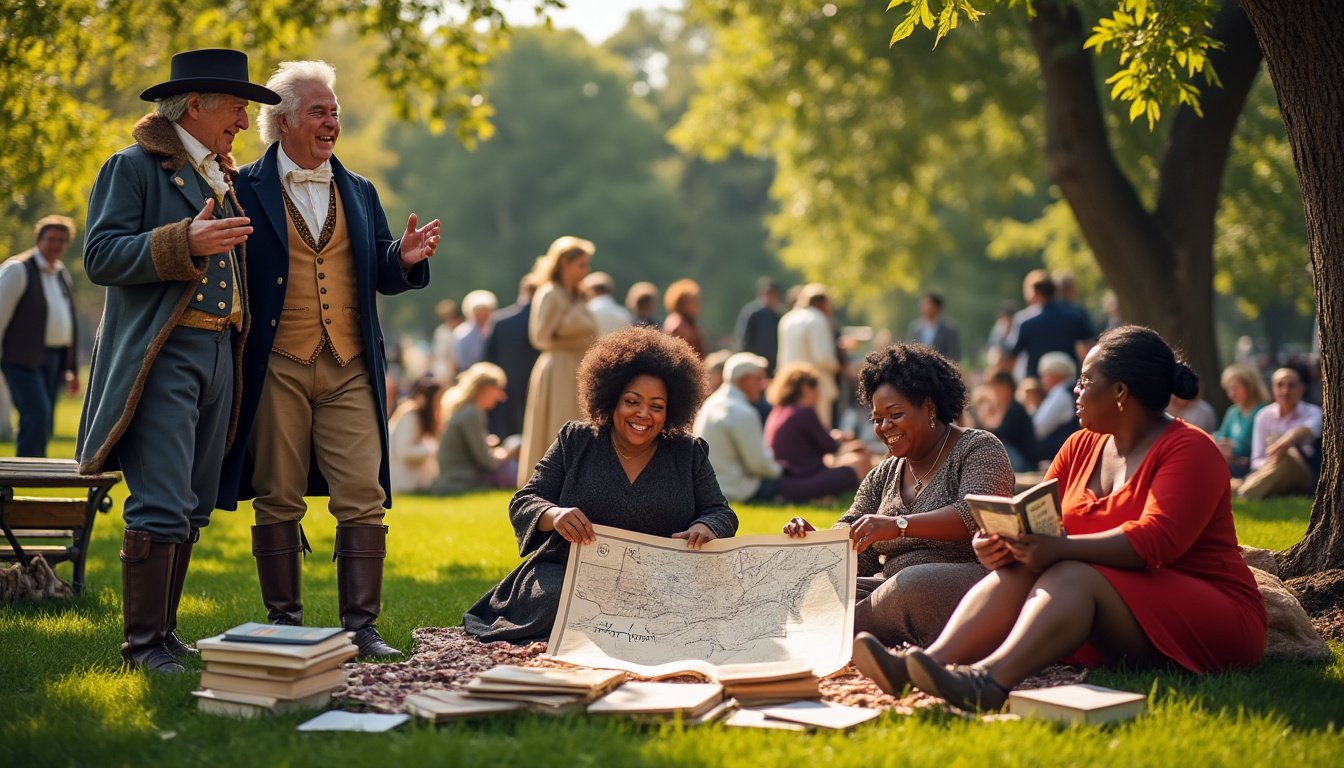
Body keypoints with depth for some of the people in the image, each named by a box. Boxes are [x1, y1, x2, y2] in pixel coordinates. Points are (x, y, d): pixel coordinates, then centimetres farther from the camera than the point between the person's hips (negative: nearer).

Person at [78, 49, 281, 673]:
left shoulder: (223, 178, 21)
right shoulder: (133, 167, -2)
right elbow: (101, 257, -13)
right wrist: (185, 242, -23)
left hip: (220, 355, 8)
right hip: (162, 357, -8)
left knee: (193, 509, 10)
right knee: (160, 506, -12)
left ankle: (165, 633, 18)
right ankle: (142, 644, -7)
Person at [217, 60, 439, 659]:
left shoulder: (359, 193, 17)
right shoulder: (246, 189, 2)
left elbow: (380, 277, 17)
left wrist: (404, 259, -4)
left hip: (350, 369, 3)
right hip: (277, 367, -3)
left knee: (364, 498, -3)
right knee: (278, 501, 3)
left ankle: (361, 625, 3)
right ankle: (284, 624, 13)